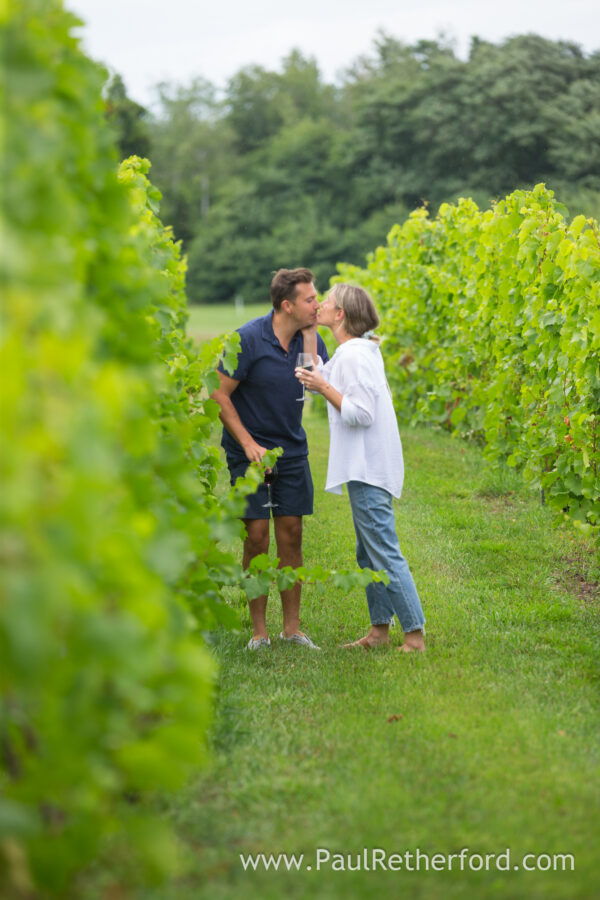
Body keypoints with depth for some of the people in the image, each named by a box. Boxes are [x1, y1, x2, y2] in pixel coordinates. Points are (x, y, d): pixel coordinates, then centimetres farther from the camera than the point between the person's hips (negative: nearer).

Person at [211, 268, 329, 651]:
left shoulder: (309, 338, 1)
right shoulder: (249, 339, -15)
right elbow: (220, 394, -11)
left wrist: (310, 337, -16)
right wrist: (249, 444, -15)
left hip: (291, 450, 5)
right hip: (250, 451, -4)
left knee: (291, 534, 3)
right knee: (257, 536, -5)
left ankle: (292, 627, 12)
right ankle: (259, 630, 6)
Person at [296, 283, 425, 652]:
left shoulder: (354, 355, -17)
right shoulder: (364, 349, 13)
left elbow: (360, 414, -22)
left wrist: (324, 387, -18)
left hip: (369, 470, -11)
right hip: (365, 467, 11)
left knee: (384, 553, -8)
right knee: (368, 553, 15)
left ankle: (415, 634, -5)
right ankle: (380, 628, 21)